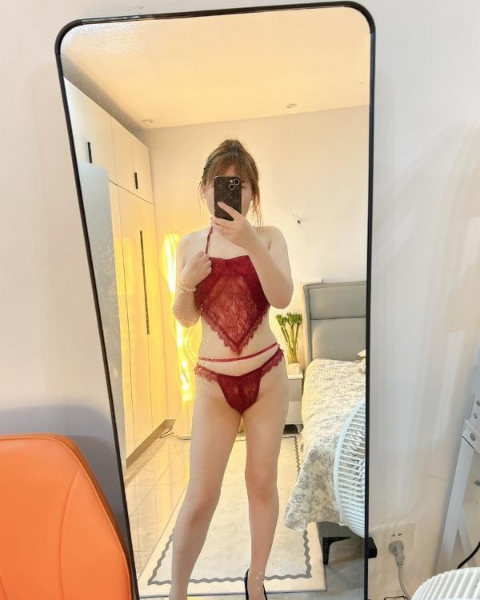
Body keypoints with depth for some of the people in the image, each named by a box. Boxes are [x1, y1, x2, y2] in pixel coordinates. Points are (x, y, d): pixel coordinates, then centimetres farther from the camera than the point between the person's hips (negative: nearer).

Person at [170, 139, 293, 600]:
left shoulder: (267, 237, -3)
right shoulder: (191, 243, 1)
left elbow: (283, 298, -18)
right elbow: (185, 318, 3)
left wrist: (249, 242, -29)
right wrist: (187, 282, -17)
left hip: (267, 374, 0)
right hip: (214, 382, 0)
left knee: (262, 482, 14)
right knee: (201, 495, 4)